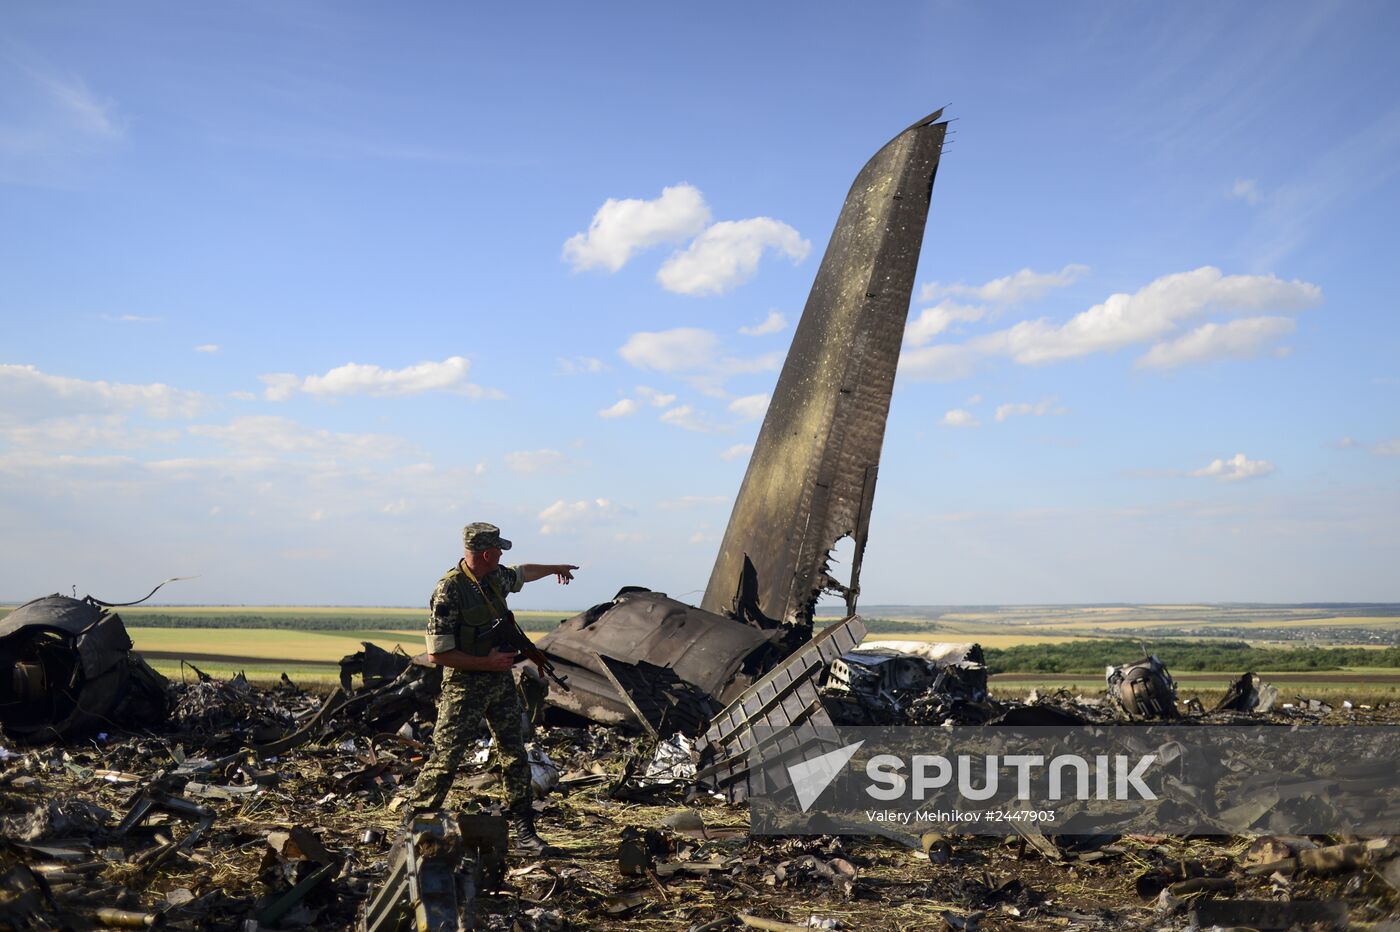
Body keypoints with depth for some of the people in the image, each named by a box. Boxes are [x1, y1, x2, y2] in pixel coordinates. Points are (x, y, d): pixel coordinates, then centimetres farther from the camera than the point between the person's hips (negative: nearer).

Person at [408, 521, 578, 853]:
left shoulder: (496, 576, 3)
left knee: (515, 755, 7)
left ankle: (523, 831, 14)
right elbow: (437, 653, -21)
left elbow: (522, 573, 30)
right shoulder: (448, 591, -20)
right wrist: (486, 662, -18)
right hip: (465, 686, -7)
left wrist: (554, 568, 44)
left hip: (501, 681, 7)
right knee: (446, 757, -7)